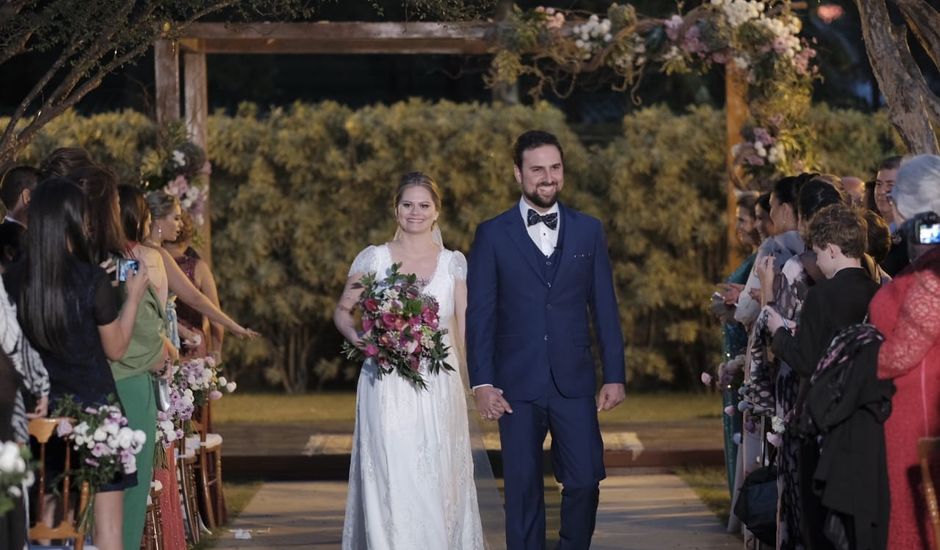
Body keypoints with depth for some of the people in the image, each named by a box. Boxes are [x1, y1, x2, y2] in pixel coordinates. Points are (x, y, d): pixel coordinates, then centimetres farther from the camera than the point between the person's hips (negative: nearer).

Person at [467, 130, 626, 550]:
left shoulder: (588, 230, 8)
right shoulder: (493, 234, 2)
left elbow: (604, 307, 8)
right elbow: (479, 314, 0)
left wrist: (615, 375, 4)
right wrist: (482, 382, -7)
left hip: (574, 382, 1)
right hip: (517, 385, -1)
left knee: (585, 481, -3)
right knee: (523, 489, 4)